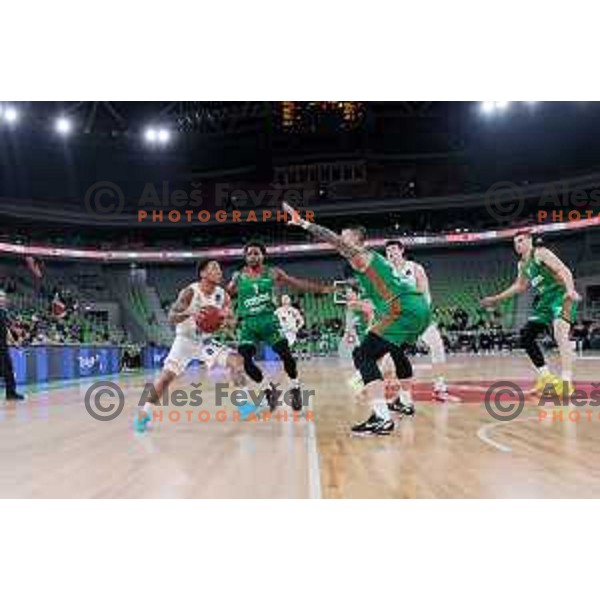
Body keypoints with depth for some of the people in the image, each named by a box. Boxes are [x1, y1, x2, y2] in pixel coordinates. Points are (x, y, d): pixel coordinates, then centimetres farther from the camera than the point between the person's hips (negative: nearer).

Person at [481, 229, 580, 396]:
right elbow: (520, 286, 28)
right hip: (544, 300, 9)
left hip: (561, 296, -9)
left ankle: (566, 381, -33)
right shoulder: (522, 265, 13)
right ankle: (546, 376, 11)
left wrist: (570, 290, -40)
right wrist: (496, 298, 26)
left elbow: (564, 270, -22)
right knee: (526, 336, 4)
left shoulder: (540, 253, -11)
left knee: (560, 333, -30)